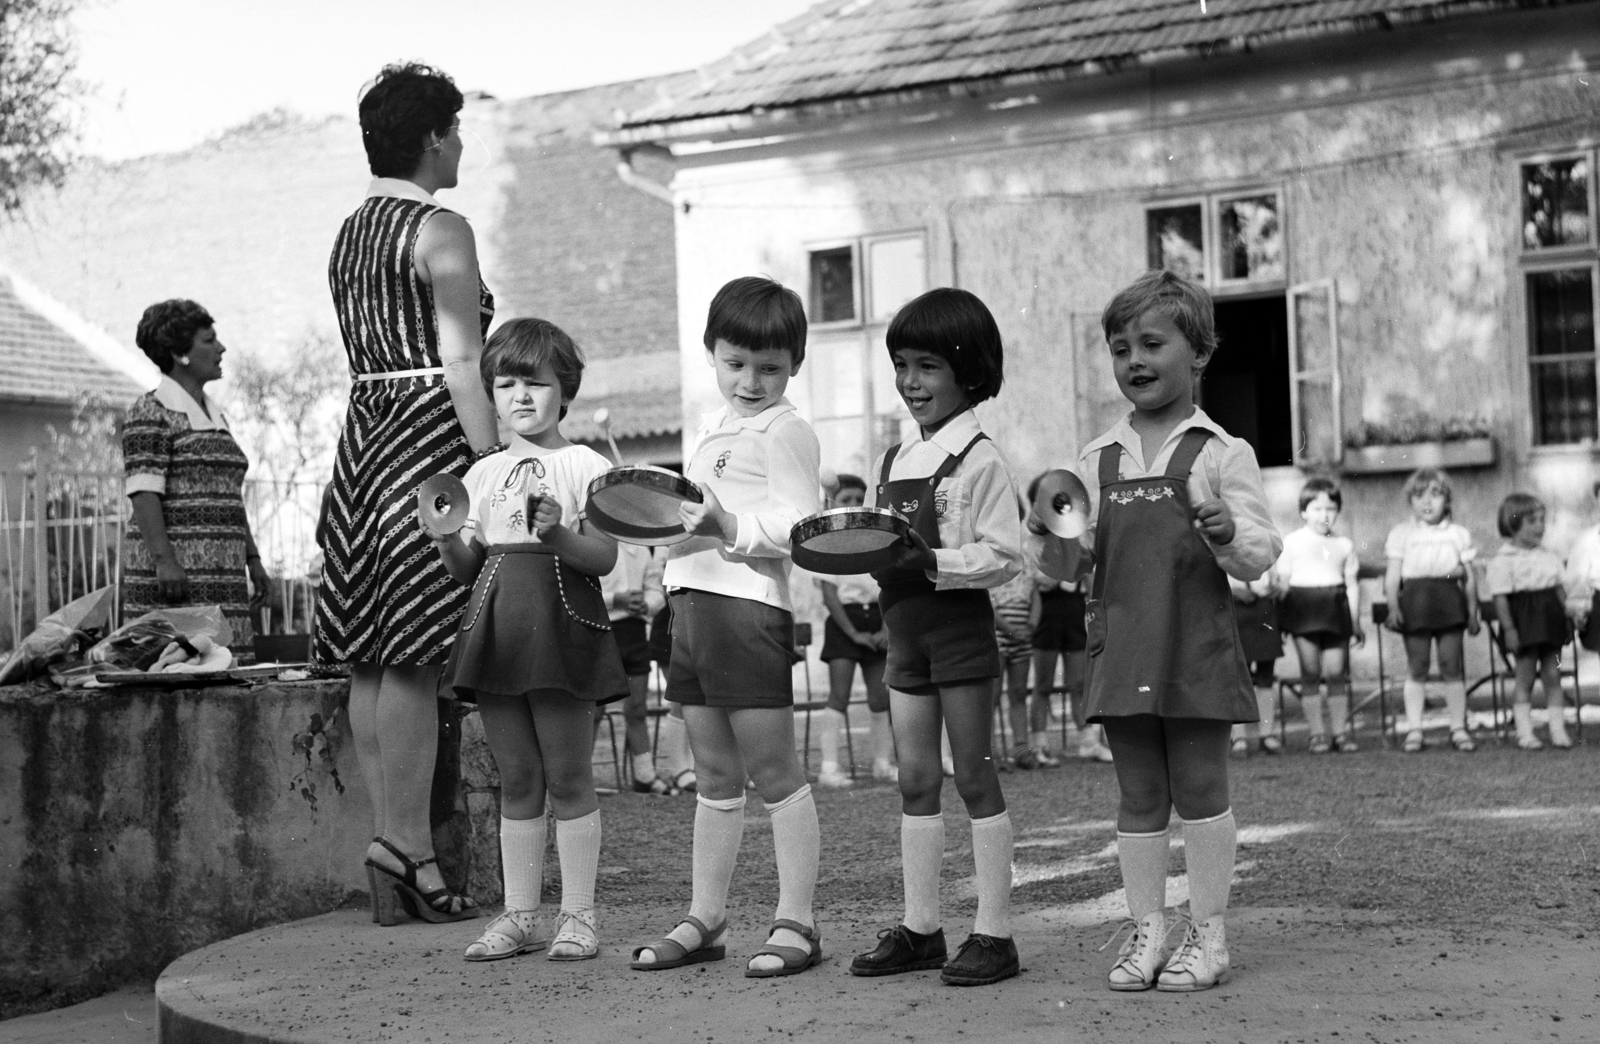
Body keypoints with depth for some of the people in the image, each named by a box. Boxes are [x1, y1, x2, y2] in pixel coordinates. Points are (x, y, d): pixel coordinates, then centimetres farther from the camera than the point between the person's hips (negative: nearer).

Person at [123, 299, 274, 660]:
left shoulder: (215, 415, 21)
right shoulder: (151, 413, -4)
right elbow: (143, 494, -13)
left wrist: (253, 559, 17)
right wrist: (163, 560, -22)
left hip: (223, 577, 8)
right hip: (174, 576, -8)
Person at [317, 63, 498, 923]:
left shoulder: (348, 234, 18)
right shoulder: (442, 232, -8)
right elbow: (461, 365, -15)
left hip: (363, 433, 9)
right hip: (430, 437, -9)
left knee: (372, 658, 7)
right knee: (413, 657, -9)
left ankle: (389, 830, 12)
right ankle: (410, 843, -8)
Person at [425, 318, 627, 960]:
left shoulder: (584, 467, 0)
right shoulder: (483, 473, 15)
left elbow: (604, 559, -6)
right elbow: (467, 567, 13)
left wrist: (557, 533, -23)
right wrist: (445, 540, -7)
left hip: (561, 623, -5)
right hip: (496, 625, 5)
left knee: (567, 775, -2)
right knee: (516, 780, 9)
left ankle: (578, 915, 6)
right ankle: (519, 915, 14)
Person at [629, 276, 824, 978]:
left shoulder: (785, 431, -6)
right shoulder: (709, 432, 21)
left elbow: (797, 524, -17)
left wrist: (728, 527, -28)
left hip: (750, 607, -9)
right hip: (692, 604, 9)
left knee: (772, 769, -3)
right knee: (714, 777, 14)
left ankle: (796, 923, 3)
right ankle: (704, 920, 21)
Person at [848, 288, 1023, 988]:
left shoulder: (979, 460, -10)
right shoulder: (892, 461, 13)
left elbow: (1004, 557, -15)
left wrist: (932, 561, -25)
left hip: (960, 624, -7)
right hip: (904, 630, 7)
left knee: (974, 777, -2)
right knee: (915, 781, 10)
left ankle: (994, 932, 5)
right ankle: (919, 928, 17)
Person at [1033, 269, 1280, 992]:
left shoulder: (1222, 453, -1)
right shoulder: (1098, 461, 11)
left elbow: (1259, 558, -4)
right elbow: (1070, 565, 13)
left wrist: (1230, 536, -25)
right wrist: (1051, 534, -8)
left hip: (1198, 648, -4)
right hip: (1121, 649, 4)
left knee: (1200, 786, 2)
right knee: (1138, 794, 9)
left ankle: (1208, 934, 11)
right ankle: (1146, 931, 17)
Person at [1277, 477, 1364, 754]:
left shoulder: (1344, 544, 12)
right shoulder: (1292, 542, 5)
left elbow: (1352, 584, 14)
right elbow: (1283, 581, 5)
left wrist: (1355, 622, 11)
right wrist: (1282, 616, -2)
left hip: (1335, 607, 2)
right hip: (1303, 606, -2)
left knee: (1337, 673, -1)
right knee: (1310, 673, -1)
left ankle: (1340, 731, 5)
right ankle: (1317, 733, 2)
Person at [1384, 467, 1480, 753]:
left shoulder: (1458, 534, 9)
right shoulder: (1401, 534, 5)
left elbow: (1469, 578, 11)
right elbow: (1393, 575, 2)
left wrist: (1472, 612, 9)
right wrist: (1393, 607, -9)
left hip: (1449, 601, 1)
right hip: (1415, 600, -1)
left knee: (1452, 665, 2)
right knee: (1416, 668, 1)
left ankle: (1458, 728, 9)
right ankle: (1413, 730, 4)